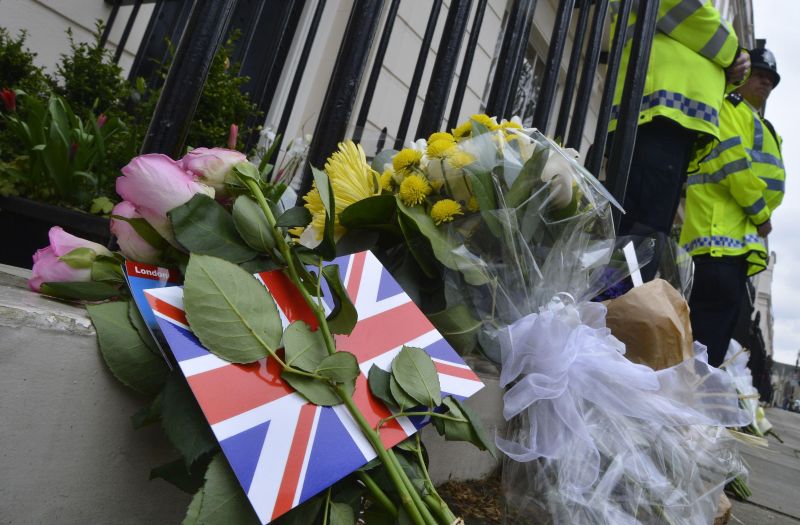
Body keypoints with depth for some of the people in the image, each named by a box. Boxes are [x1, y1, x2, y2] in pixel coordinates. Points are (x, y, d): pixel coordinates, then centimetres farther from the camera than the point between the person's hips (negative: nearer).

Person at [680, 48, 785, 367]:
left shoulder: (765, 129, 32)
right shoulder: (728, 109, 4)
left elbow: (773, 181, 25)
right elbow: (733, 159, -11)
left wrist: (760, 216, 5)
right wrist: (760, 213, -9)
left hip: (744, 233, 9)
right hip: (722, 227, -9)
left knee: (727, 314, 6)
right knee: (716, 305, -17)